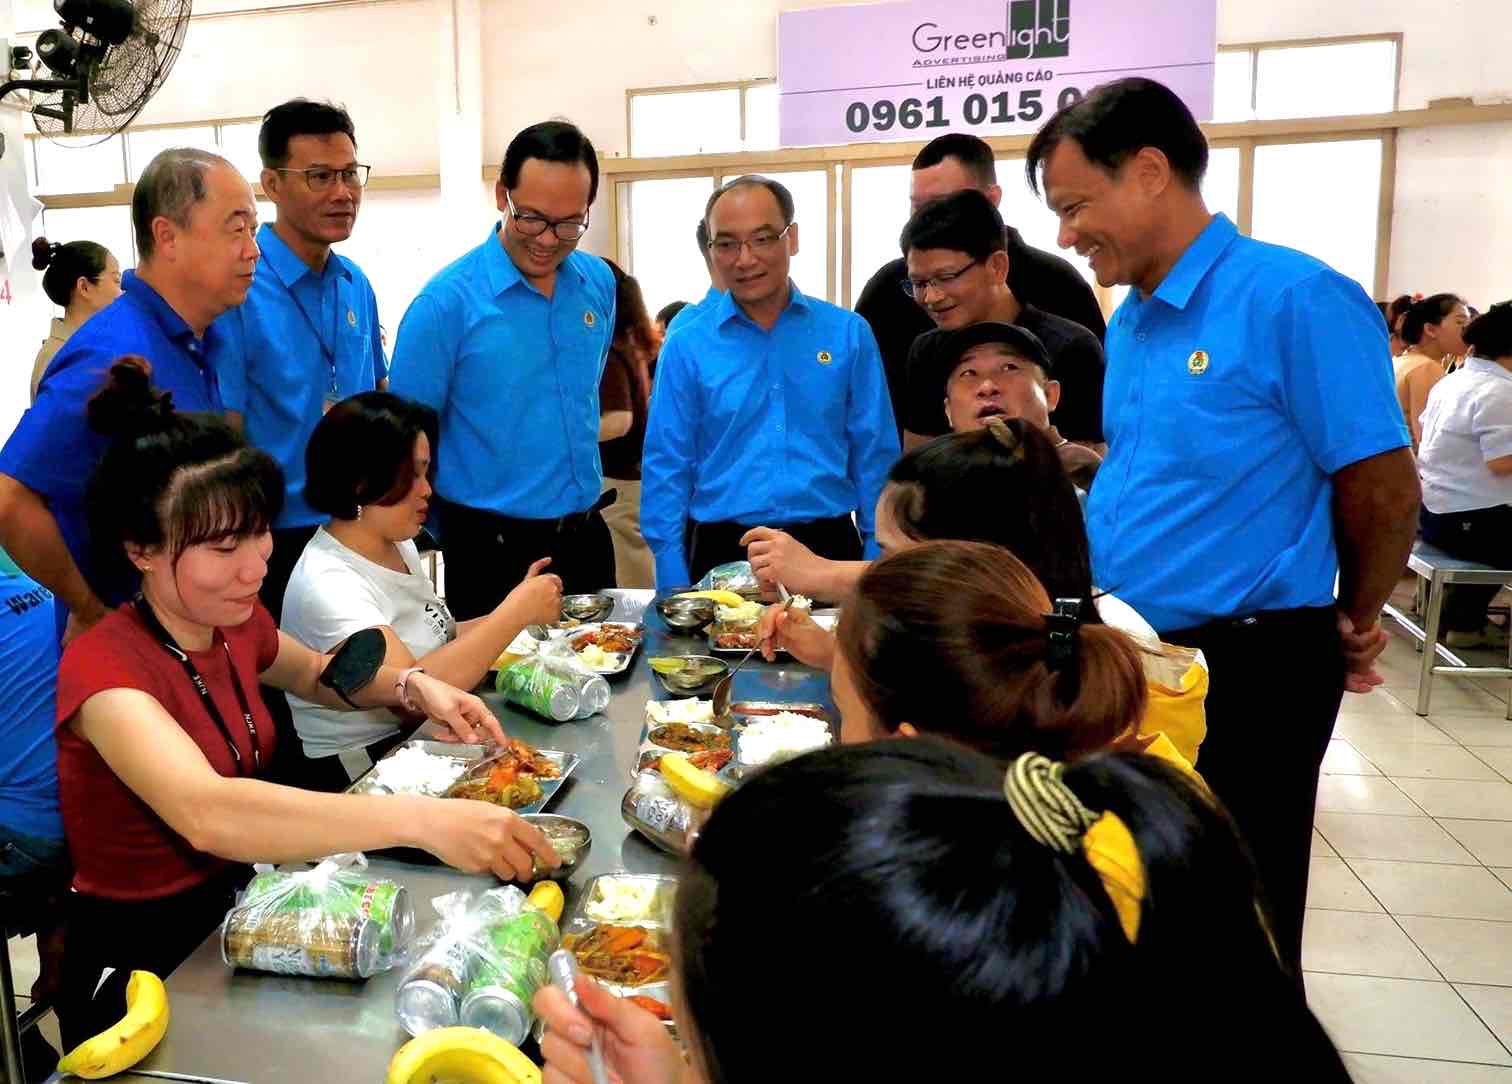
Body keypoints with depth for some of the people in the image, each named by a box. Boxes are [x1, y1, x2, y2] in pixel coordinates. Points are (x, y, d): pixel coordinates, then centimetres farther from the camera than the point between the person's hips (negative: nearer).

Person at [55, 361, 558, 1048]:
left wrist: (413, 688, -2)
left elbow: (315, 675, 18)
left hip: (240, 903, 7)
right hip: (141, 967, -6)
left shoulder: (235, 624, -4)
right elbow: (205, 813, -44)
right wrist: (421, 819, -52)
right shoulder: (104, 669, -25)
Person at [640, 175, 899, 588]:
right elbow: (666, 471, -1)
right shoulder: (686, 347, 0)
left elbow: (874, 458, 2)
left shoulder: (849, 335, 1)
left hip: (829, 550, 1)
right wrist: (675, 586, -6)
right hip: (721, 555, -1)